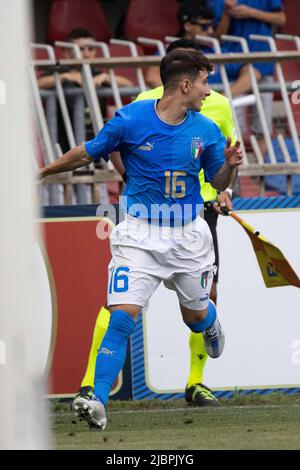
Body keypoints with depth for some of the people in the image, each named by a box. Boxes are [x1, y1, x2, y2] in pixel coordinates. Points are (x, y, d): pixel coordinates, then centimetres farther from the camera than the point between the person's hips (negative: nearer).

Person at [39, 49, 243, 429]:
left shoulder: (205, 130, -2)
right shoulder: (130, 120, -12)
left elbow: (218, 183, 9)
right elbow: (87, 153, 3)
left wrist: (229, 165, -13)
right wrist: (42, 172, 10)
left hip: (188, 235, 3)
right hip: (140, 234, -3)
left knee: (196, 316, 19)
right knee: (123, 316, -17)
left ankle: (211, 325, 58)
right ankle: (98, 402, -18)